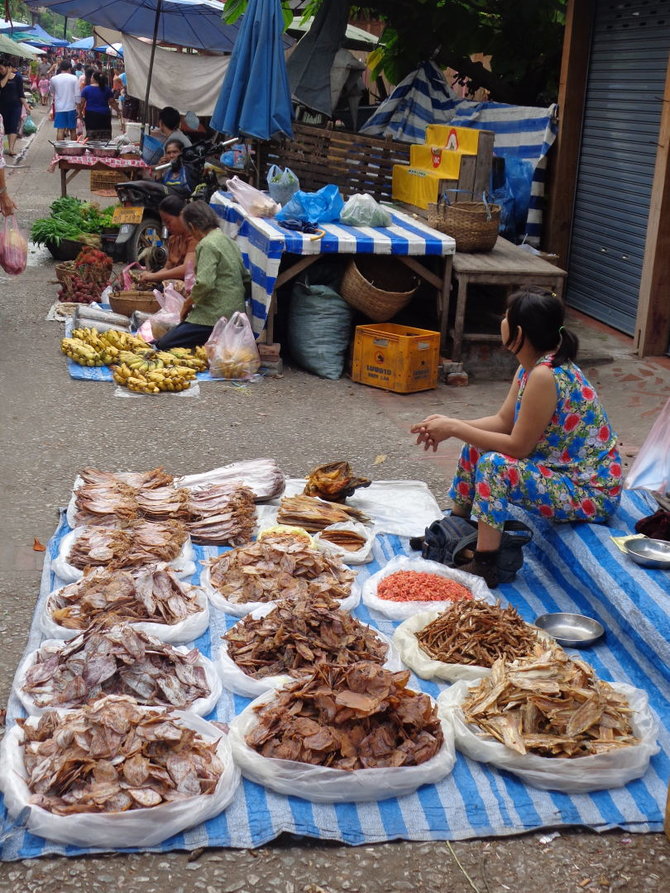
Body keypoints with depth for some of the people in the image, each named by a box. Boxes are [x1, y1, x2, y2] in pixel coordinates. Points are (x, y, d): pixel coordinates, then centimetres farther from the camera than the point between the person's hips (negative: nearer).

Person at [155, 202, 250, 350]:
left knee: (163, 345, -8)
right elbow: (246, 279, 21)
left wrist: (188, 303, -6)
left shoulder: (207, 245, -13)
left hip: (215, 316, -10)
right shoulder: (228, 241, 16)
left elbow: (205, 284, -22)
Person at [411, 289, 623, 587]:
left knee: (495, 465, -27)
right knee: (477, 446, 12)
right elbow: (503, 421, 7)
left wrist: (455, 428, -18)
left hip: (591, 494, -10)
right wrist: (451, 424, -6)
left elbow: (519, 446, -24)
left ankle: (485, 566, -15)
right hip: (562, 471, 10)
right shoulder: (532, 366, 1)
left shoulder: (545, 376, -28)